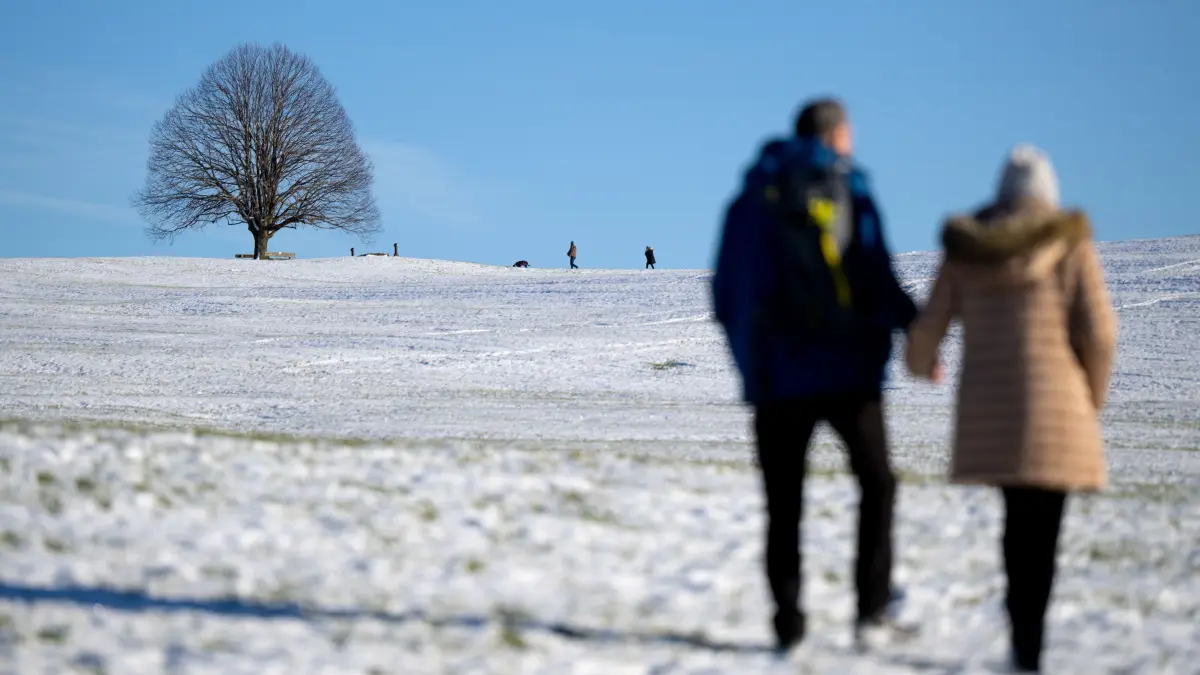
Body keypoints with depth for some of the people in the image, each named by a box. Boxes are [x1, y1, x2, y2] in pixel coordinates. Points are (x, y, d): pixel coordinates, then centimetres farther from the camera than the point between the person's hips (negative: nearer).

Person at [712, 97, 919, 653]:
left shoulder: (752, 198, 9)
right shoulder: (848, 190, -3)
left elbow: (726, 295, 10)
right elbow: (876, 280, -10)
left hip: (776, 377, 3)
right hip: (849, 368, -3)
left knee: (784, 503, 6)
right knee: (876, 484, 10)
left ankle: (788, 623, 2)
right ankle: (872, 612, 3)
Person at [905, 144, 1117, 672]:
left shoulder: (965, 248, 7)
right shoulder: (1070, 243, -1)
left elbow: (928, 326, 7)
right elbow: (1099, 332, -7)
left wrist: (920, 363, 31)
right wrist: (1093, 399, 9)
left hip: (986, 409, 3)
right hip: (1052, 406, -3)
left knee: (1018, 516, 21)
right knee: (1041, 527, -1)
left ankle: (1022, 630, 23)